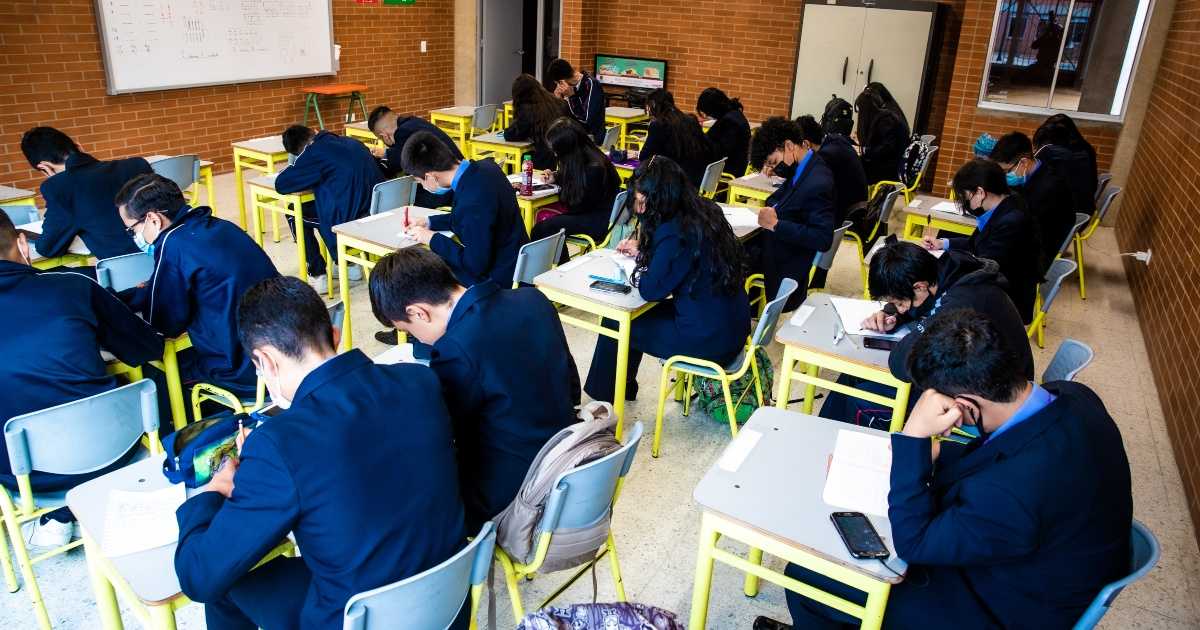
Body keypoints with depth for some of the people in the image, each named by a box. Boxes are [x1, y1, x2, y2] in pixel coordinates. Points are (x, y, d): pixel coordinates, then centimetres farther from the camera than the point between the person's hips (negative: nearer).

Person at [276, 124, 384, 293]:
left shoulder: (315, 151, -6)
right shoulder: (351, 142, 13)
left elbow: (280, 184, -4)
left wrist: (310, 181, 12)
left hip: (349, 219, -7)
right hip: (379, 213, 7)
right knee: (319, 208, 32)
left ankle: (317, 275, 16)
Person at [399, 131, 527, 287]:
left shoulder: (472, 202, -32)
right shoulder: (484, 167, -4)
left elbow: (476, 265, -23)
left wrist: (433, 239, -12)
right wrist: (429, 222, 11)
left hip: (496, 278, -9)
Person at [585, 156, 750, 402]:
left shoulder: (674, 232, -24)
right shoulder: (704, 211, 3)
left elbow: (651, 290, -16)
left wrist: (637, 264, 2)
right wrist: (640, 252, 14)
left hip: (710, 340, -9)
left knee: (614, 323, 7)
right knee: (638, 315, 24)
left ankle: (603, 397, 27)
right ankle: (623, 388, 40)